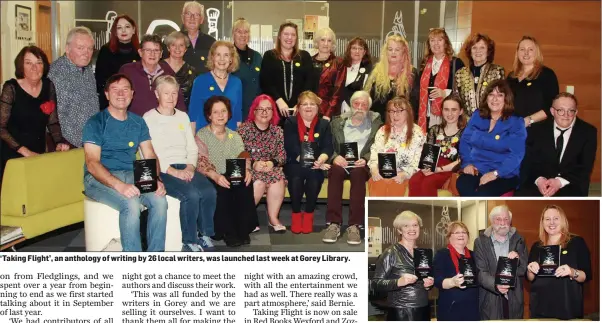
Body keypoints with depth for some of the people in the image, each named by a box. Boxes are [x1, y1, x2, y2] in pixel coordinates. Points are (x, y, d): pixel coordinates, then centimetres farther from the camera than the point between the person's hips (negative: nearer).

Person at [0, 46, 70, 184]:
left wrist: (60, 142, -10)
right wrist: (24, 151, -20)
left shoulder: (48, 86, 0)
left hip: (39, 153, 4)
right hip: (13, 155, -4)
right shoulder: (11, 88, -12)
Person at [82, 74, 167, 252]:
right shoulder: (96, 123, -3)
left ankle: (156, 253, -12)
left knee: (159, 200, -24)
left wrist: (156, 179, -14)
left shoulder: (138, 122, 12)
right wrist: (119, 185, -29)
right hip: (100, 178, -4)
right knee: (131, 204, -33)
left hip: (131, 175, 4)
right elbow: (92, 163, -13)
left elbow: (150, 156, 8)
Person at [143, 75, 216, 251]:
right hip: (162, 170, -5)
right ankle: (190, 242, -15)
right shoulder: (149, 118, 2)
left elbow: (192, 148, 15)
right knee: (191, 194, -31)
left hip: (185, 167, 5)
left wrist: (190, 167, -5)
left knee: (209, 191, -24)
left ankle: (205, 235, -7)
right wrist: (173, 171, -16)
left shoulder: (183, 116, 20)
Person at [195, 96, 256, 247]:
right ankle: (228, 233, -26)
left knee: (245, 185, -30)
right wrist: (215, 175, -31)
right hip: (211, 179, -3)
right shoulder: (201, 135, 5)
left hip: (233, 177, 3)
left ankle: (243, 229, -23)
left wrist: (246, 170, -22)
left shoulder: (235, 136, 19)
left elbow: (243, 156, 3)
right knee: (221, 189, -36)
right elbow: (201, 162, -10)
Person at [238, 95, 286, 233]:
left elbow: (283, 154, 3)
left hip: (271, 168, 3)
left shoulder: (278, 131, 9)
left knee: (279, 180, -29)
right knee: (259, 182, -33)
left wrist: (272, 163, -17)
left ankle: (273, 217, -15)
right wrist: (253, 164, -20)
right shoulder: (244, 129, -2)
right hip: (249, 168, -3)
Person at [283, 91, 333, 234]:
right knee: (296, 178, -28)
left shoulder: (324, 124, 9)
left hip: (316, 166, 1)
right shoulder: (290, 123, 3)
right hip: (295, 164, -1)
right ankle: (296, 215, -9)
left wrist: (319, 161, -23)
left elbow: (327, 148, -2)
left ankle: (309, 215, -7)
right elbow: (292, 149, -8)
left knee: (314, 178, -26)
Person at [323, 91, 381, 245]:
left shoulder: (376, 122, 11)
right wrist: (335, 157, -15)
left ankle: (354, 225, -37)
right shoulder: (338, 121, 13)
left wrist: (365, 159, -15)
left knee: (358, 173, -36)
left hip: (362, 165, -1)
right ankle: (334, 223, -35)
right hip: (341, 162, 1)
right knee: (336, 171, -34)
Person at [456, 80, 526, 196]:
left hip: (504, 174, -3)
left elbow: (516, 155, -11)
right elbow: (465, 141, 11)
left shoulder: (516, 122, -2)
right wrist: (467, 163, -7)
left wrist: (495, 173, -22)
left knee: (483, 193, -34)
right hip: (477, 169, 3)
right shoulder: (477, 116, 12)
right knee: (462, 184, -32)